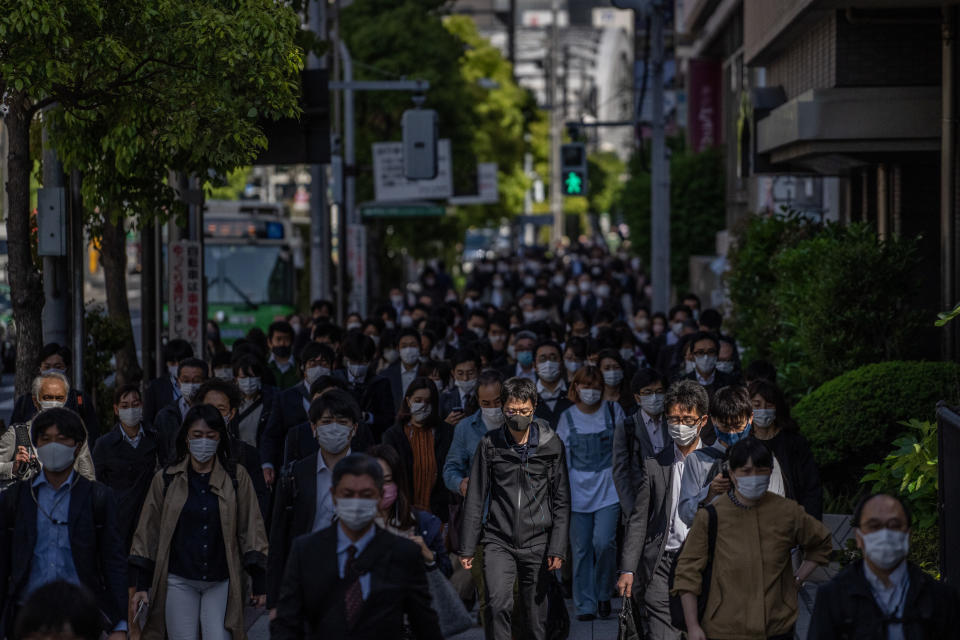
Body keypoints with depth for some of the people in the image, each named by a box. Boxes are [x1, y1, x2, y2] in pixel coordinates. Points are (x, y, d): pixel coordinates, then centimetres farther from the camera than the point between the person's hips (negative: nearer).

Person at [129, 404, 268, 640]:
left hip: (221, 583, 0)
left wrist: (260, 583, 1)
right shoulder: (166, 479, 5)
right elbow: (147, 532, 8)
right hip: (178, 582, 1)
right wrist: (141, 585, 4)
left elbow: (251, 530, 5)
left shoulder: (237, 478, 4)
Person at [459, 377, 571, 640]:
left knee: (536, 613, 7)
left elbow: (561, 501, 3)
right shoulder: (490, 445, 0)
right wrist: (467, 547, 3)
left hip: (537, 544, 1)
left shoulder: (551, 445, 0)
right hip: (498, 542, 0)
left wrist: (558, 548, -4)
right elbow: (475, 499, 5)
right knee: (498, 604, -20)